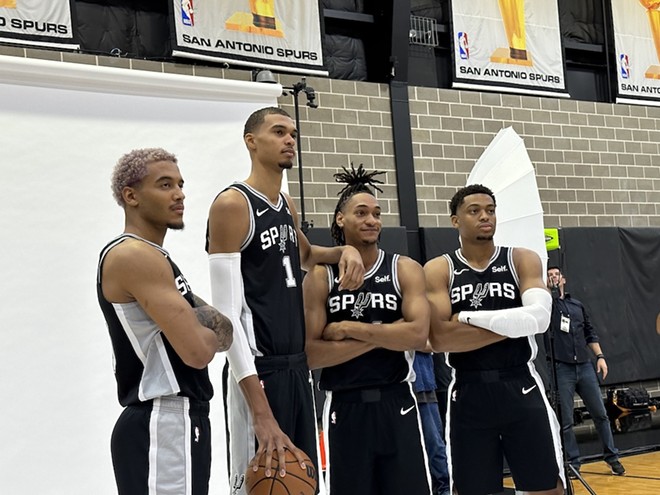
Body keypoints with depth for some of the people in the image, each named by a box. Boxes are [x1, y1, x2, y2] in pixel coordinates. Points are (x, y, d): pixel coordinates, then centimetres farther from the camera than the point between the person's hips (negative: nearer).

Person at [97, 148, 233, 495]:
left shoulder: (152, 257, 17)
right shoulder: (133, 256, -15)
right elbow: (197, 352, -23)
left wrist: (202, 332, -2)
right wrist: (214, 334, 0)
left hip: (175, 422, 10)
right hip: (162, 427, -10)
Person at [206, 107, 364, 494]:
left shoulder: (287, 205, 12)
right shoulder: (233, 205, -12)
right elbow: (226, 315, -19)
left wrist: (344, 251, 11)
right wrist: (261, 412, -26)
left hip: (298, 367, 9)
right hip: (260, 371, -8)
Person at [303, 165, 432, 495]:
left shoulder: (405, 270, 1)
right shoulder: (319, 277, 0)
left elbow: (418, 334, -14)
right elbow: (311, 354, -9)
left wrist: (349, 329, -13)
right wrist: (382, 335, -13)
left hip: (396, 403, 0)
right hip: (344, 407, 0)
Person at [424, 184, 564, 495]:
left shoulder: (522, 260, 3)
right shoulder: (438, 270, 0)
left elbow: (538, 317, -14)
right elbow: (440, 338, -13)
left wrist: (468, 317, -15)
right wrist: (512, 325, -13)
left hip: (521, 388, 1)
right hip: (468, 394, 0)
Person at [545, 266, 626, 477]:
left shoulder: (577, 305, 14)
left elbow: (590, 333, 17)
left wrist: (600, 356, 8)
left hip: (585, 366, 4)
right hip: (561, 369, -4)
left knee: (600, 414, 8)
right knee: (565, 420, 0)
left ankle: (612, 456, 20)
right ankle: (573, 463, 11)